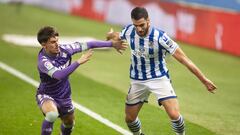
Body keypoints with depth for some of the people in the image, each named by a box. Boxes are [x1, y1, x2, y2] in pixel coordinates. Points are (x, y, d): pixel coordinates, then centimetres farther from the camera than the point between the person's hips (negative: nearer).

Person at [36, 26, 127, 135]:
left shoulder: (64, 49, -16)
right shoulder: (43, 61, -31)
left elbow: (87, 45, -6)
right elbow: (59, 75, -47)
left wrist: (112, 44, -3)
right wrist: (79, 62, -50)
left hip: (64, 96, 6)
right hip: (46, 96, -6)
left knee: (69, 124, 22)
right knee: (52, 114, -37)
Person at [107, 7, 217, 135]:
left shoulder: (160, 37, -25)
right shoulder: (129, 31, -13)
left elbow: (184, 59, -22)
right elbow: (117, 36, 15)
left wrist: (204, 79, -22)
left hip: (159, 78, -4)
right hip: (138, 81, 4)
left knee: (174, 114, -21)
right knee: (129, 118, 8)